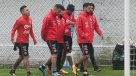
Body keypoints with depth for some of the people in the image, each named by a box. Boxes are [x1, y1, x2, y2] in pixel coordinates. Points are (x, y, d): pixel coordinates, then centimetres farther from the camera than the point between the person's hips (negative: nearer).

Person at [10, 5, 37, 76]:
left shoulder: (30, 20, 7)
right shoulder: (19, 20, -15)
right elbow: (13, 30, -13)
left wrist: (34, 39, 15)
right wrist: (12, 39, -23)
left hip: (26, 42, 8)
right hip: (21, 41, -8)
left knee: (21, 57, 15)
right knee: (26, 57, -9)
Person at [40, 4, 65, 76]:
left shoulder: (55, 17, 15)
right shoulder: (48, 17, -14)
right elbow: (43, 28, -14)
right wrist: (44, 37, -4)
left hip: (54, 39, 9)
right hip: (50, 39, -9)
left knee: (55, 55, 11)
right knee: (55, 54, -9)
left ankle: (43, 66, 20)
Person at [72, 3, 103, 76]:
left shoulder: (93, 17, 11)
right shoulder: (80, 17, -11)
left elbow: (96, 27, 14)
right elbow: (78, 28, -15)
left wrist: (100, 33, -1)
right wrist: (84, 36, -20)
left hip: (89, 40, 7)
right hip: (83, 40, -7)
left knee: (86, 56, 10)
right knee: (86, 55, -11)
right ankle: (75, 66, 7)